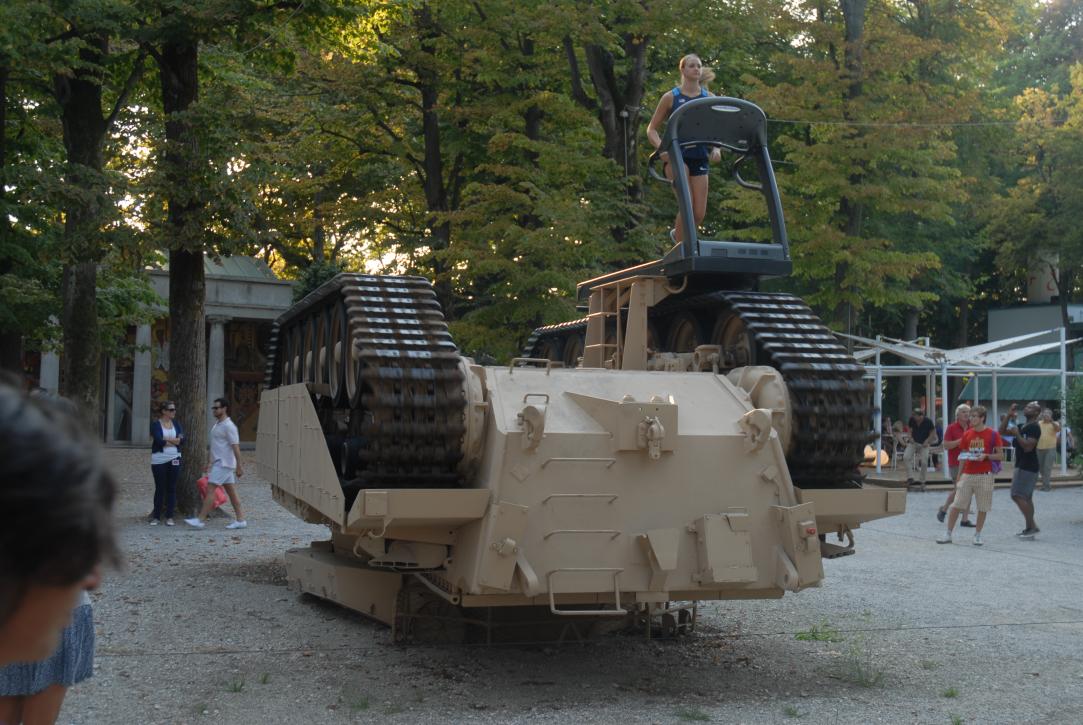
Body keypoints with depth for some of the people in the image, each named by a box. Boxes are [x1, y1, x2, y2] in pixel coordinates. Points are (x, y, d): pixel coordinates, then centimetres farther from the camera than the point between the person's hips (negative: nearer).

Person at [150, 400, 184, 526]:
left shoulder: (176, 424, 10)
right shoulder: (156, 424, -2)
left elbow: (182, 439, -4)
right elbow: (159, 440, -17)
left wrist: (166, 440, -13)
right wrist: (174, 440, -6)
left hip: (174, 459, 3)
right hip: (159, 460, -3)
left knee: (171, 488, 3)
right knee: (159, 488, 1)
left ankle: (169, 517, 9)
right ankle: (156, 517, 9)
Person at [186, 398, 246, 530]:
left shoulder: (228, 426, -15)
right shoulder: (218, 425, 16)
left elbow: (235, 447, -18)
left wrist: (238, 467, -20)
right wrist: (212, 464, 22)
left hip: (223, 464, -10)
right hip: (218, 463, 10)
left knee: (210, 489, -10)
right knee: (231, 491, 9)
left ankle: (200, 520, -10)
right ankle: (240, 520, 11)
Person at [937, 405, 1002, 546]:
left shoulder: (992, 434, -4)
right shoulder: (967, 434, 7)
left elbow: (1000, 456, -2)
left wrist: (986, 456, -17)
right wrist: (959, 475, 5)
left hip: (985, 475, -3)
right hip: (968, 474, 3)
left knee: (983, 507, 2)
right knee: (956, 505, 0)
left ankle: (977, 535, 16)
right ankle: (948, 534, 7)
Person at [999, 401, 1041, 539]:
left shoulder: (1034, 428, -14)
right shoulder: (1023, 427, 16)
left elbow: (1028, 446, -25)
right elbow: (1002, 431, 16)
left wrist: (1017, 434, -19)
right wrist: (1008, 415, 8)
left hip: (1027, 468, -10)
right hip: (1022, 466, 10)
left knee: (1018, 496, -14)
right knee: (1025, 497, 12)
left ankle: (1031, 526, -12)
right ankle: (1030, 527, 16)